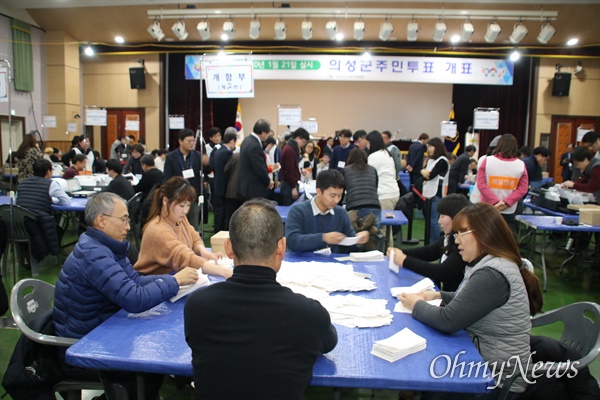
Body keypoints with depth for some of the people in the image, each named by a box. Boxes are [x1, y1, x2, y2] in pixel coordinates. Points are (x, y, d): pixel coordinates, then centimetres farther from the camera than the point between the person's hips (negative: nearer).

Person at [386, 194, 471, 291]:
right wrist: (400, 253, 0)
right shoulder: (448, 237, 5)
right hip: (441, 289, 8)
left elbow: (443, 272, -24)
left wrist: (405, 261, -19)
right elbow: (428, 251, 16)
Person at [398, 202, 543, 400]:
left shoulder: (492, 274, -26)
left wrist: (416, 304, -9)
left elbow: (447, 320, -26)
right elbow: (467, 301, 19)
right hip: (486, 361, 8)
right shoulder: (490, 264, 6)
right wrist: (438, 295, 3)